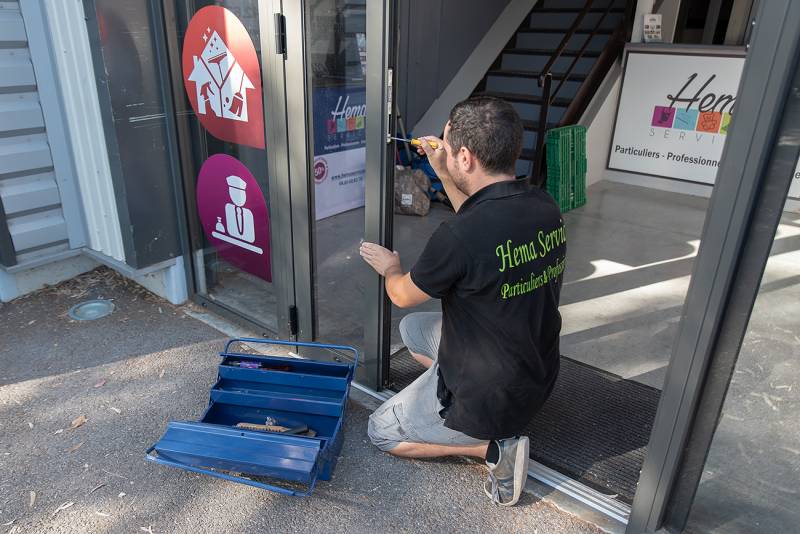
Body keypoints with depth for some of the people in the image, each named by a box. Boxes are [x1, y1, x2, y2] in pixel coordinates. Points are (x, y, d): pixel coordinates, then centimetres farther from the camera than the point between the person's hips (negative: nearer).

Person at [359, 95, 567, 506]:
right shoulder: (546, 208, -9)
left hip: (486, 399, -7)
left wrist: (389, 268, 11)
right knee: (412, 328, 25)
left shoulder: (458, 237, -32)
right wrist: (442, 173, 11)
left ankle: (494, 447, 2)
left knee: (380, 433, 17)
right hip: (538, 378, 8)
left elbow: (403, 296, -11)